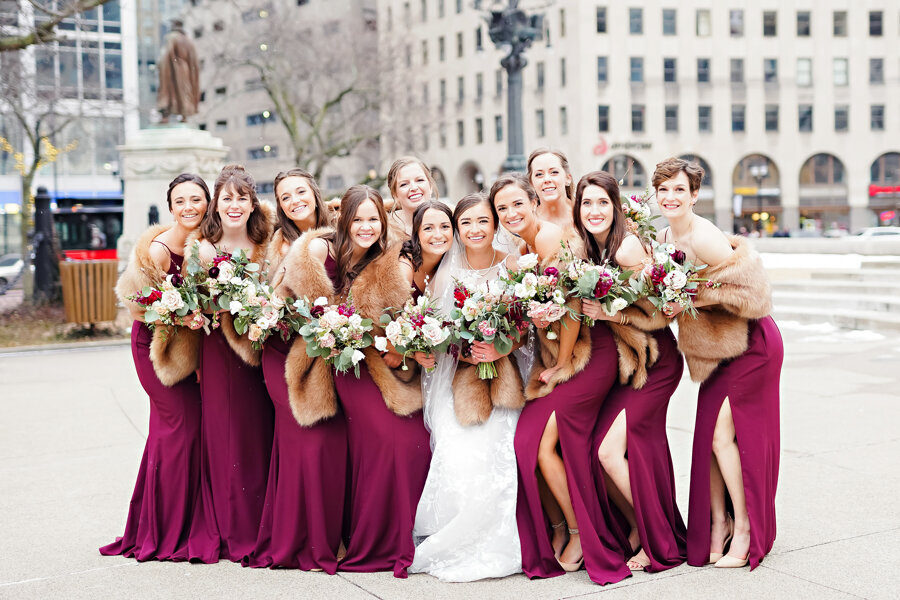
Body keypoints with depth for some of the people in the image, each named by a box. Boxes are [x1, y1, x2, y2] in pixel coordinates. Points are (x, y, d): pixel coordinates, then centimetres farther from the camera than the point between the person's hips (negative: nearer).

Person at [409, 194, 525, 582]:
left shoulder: (512, 266, 4)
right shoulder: (445, 273, 6)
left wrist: (498, 350, -16)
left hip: (502, 378, -1)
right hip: (457, 378, 1)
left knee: (494, 454, -21)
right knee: (458, 453, -21)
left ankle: (492, 543, -1)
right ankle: (452, 540, -1)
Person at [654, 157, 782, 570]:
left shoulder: (705, 238, -24)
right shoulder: (663, 239, 1)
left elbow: (750, 292, -22)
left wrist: (693, 297, -23)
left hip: (750, 345, -7)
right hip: (715, 350, 8)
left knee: (723, 434, -8)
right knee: (708, 435, 6)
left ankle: (745, 529, 7)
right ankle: (717, 523, 19)